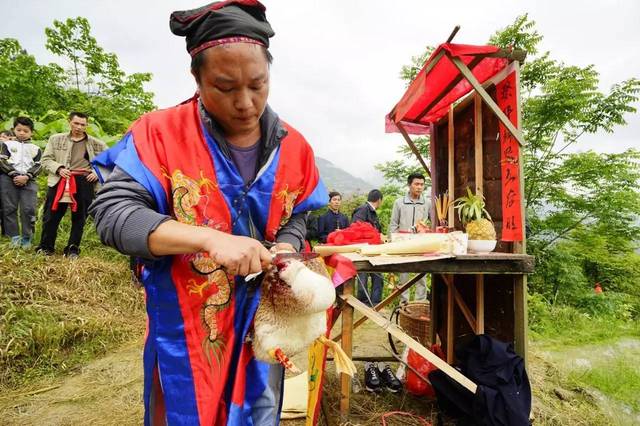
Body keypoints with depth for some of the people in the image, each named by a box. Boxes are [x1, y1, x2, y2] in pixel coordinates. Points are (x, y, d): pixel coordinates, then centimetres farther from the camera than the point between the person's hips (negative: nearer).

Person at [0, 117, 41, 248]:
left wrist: (26, 176, -10)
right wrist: (14, 174, -10)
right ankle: (15, 236, 3)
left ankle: (27, 237, 0)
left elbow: (38, 166, 7)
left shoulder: (35, 148, 18)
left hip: (28, 181, 0)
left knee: (29, 209, -9)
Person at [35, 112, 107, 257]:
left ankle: (73, 249, 17)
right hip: (60, 181, 0)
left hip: (84, 183, 0)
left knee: (79, 217, 5)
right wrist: (59, 168, -10)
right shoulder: (56, 139, 10)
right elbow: (46, 159, 9)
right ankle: (46, 247, 19)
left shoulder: (96, 144, 9)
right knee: (51, 215, 3)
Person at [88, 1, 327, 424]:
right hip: (184, 322, -3)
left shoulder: (292, 146, -4)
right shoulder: (160, 133, -15)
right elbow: (112, 212, -21)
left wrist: (284, 252, -16)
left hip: (262, 320, 4)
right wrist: (210, 238, -33)